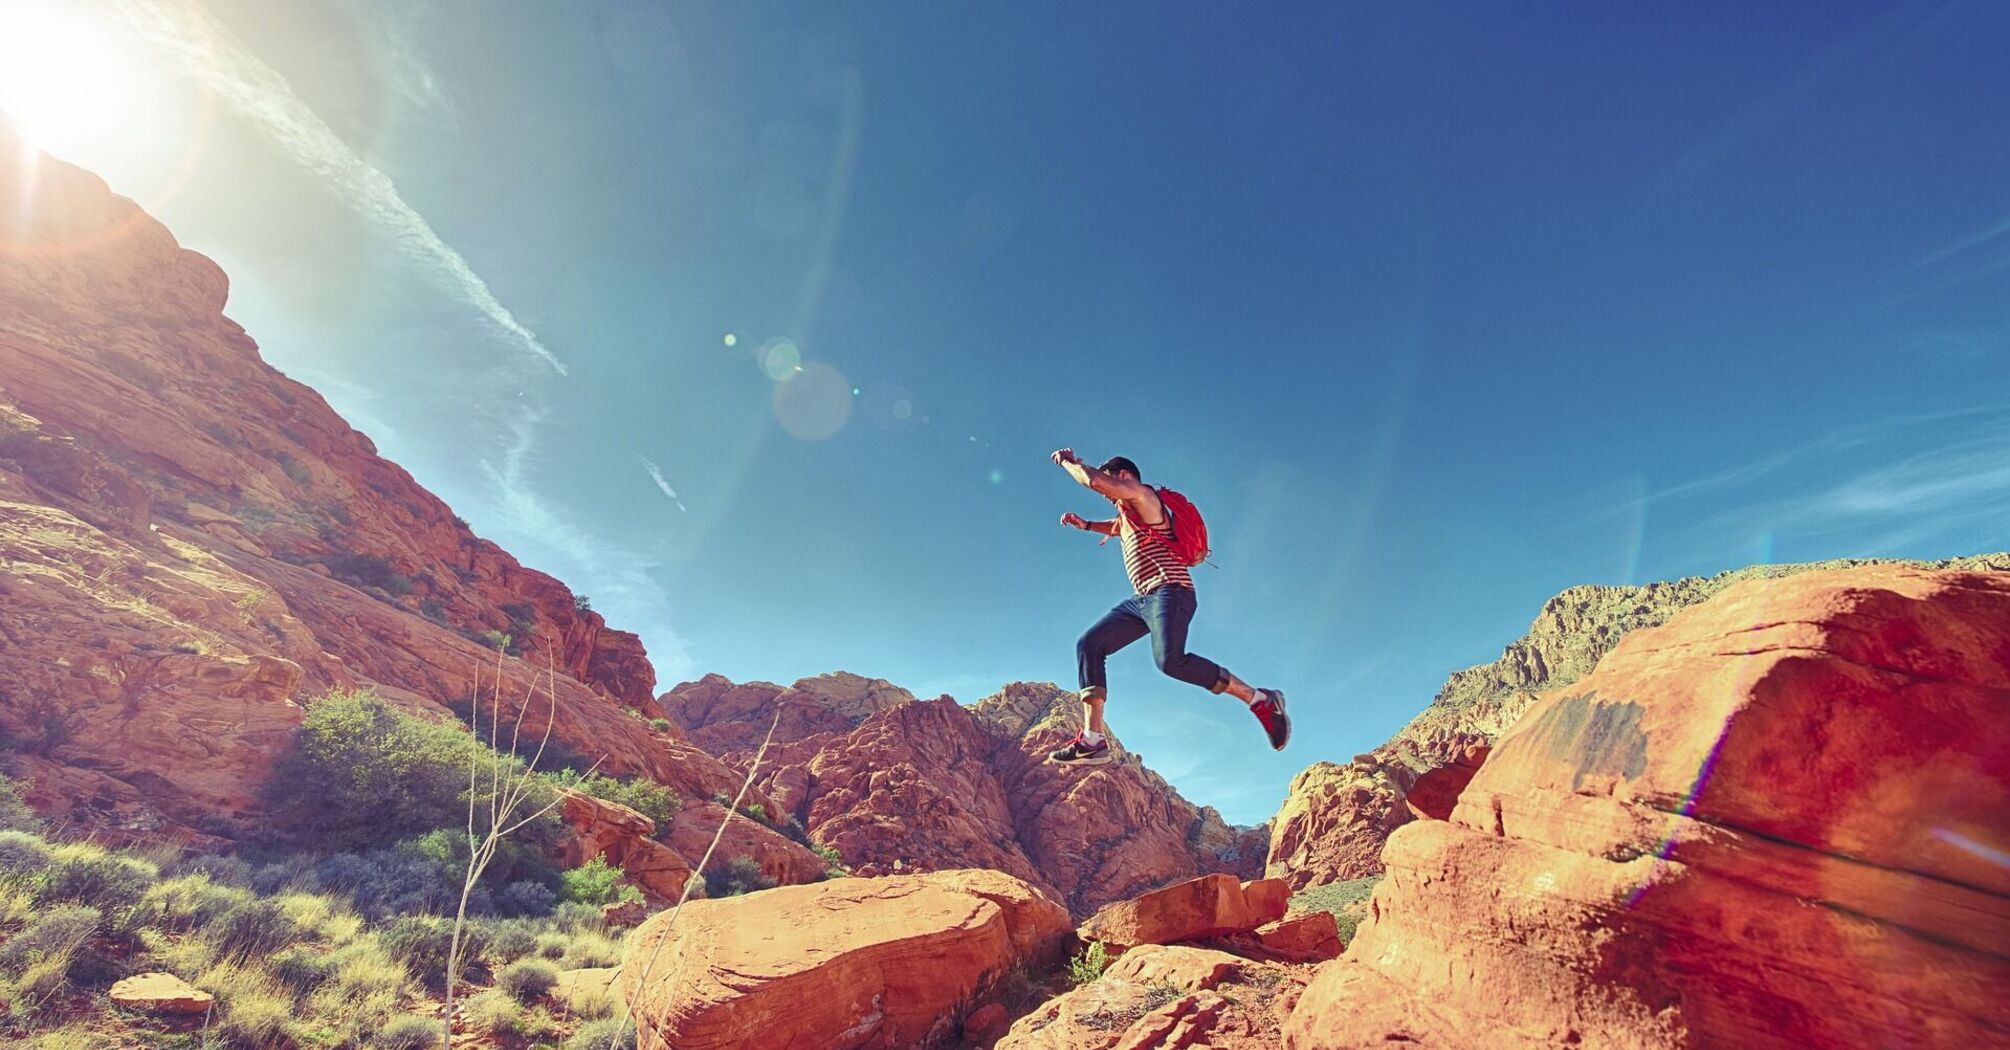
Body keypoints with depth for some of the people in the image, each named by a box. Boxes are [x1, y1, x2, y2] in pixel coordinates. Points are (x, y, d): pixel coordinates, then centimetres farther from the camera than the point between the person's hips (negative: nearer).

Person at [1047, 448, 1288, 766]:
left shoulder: (1142, 495, 0)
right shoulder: (1127, 515, 28)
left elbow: (1094, 480, -14)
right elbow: (1115, 527, 53)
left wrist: (1067, 461, 4)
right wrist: (1085, 524, 36)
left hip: (1169, 591, -10)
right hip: (1142, 599, 10)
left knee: (1171, 660, -32)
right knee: (1088, 645, -2)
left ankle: (1261, 701, -18)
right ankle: (1093, 739, -9)